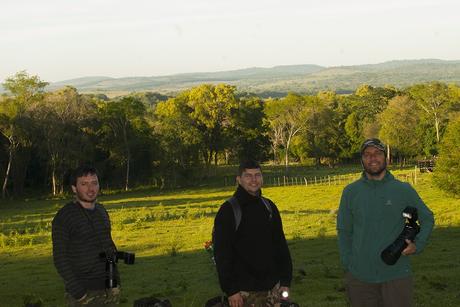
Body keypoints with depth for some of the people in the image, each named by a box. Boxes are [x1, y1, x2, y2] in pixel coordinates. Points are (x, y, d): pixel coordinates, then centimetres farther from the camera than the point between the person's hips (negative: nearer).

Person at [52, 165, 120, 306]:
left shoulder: (101, 211, 10)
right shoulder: (63, 217, -9)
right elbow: (60, 258, -11)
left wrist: (116, 280, 11)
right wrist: (78, 292, -17)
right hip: (84, 293, -6)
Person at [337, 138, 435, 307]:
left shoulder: (404, 190, 1)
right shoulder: (350, 192, 5)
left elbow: (427, 219, 11)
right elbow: (344, 231, 10)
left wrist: (417, 245, -6)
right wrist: (347, 265, 3)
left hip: (396, 275, -1)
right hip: (359, 277, 1)